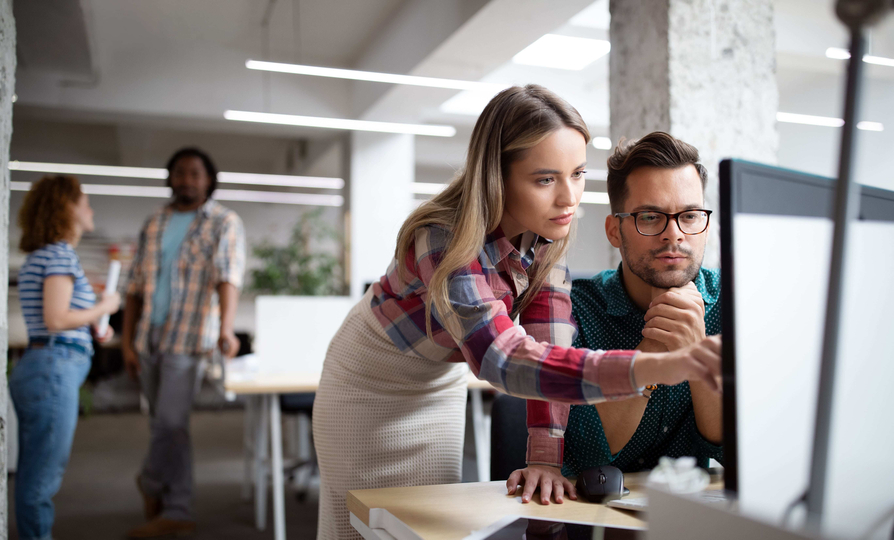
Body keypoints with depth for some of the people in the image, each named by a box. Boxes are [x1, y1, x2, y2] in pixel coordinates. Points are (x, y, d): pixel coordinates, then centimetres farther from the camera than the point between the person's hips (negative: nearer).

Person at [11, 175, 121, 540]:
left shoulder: (38, 256, 20)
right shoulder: (60, 254, -10)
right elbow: (56, 319, -18)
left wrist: (94, 329, 11)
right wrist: (103, 308, -5)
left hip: (35, 368, 10)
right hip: (54, 369, -10)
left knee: (35, 474, 15)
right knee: (42, 477, -3)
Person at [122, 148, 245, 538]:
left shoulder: (224, 223, -3)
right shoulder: (154, 224, 12)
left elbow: (228, 278, -19)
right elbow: (136, 286, 12)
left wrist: (226, 329, -33)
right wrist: (127, 341, 7)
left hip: (189, 338, -5)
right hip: (149, 336, 5)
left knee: (170, 422, -9)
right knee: (164, 425, 13)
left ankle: (151, 483, 17)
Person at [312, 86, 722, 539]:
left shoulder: (544, 231, -18)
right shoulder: (446, 240, -38)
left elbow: (548, 343, -22)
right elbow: (506, 361, -50)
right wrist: (663, 367, -60)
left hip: (440, 386, 5)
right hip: (371, 387, -5)